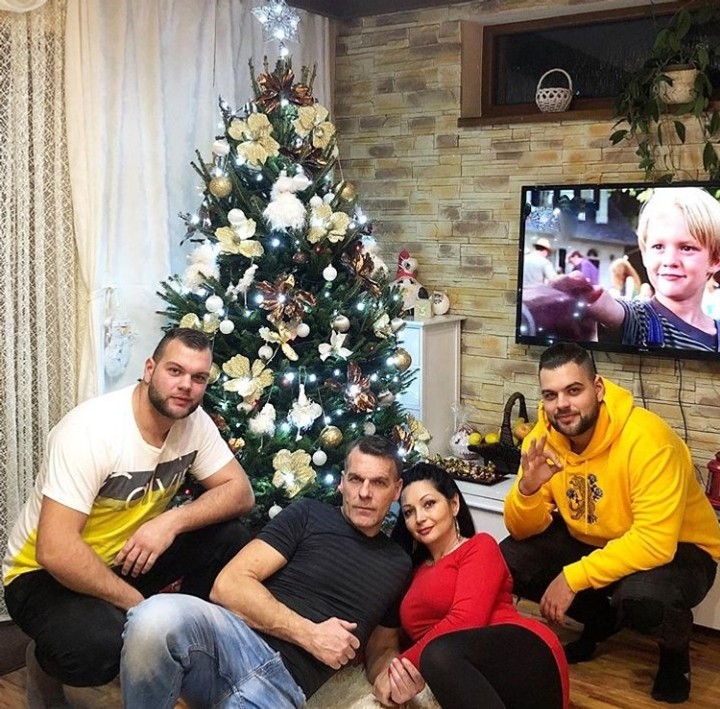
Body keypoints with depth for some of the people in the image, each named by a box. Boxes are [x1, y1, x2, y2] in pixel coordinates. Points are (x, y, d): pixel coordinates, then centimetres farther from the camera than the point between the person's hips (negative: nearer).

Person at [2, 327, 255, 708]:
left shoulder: (194, 422, -9)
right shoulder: (90, 429, -30)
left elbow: (240, 491, -6)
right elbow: (56, 552, -35)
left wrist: (172, 521, -24)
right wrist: (135, 602, -24)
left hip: (130, 556, 7)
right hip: (47, 572, -6)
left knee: (228, 538, -11)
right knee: (100, 647, -35)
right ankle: (45, 662, 1)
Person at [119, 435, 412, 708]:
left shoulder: (398, 564, 20)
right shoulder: (307, 515, 9)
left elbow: (377, 651, 30)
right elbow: (229, 585, -1)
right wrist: (309, 634, -7)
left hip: (283, 685, 2)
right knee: (158, 619, -39)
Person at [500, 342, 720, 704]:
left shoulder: (646, 439, -31)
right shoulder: (544, 437, -12)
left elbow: (654, 543, -35)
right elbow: (524, 531, -8)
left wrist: (573, 577, -34)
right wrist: (527, 488, -31)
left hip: (675, 549, -6)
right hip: (591, 540, 6)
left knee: (637, 598, -37)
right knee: (509, 560, -12)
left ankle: (676, 647, 1)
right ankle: (601, 620, 13)